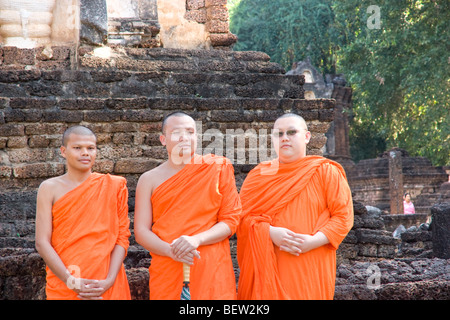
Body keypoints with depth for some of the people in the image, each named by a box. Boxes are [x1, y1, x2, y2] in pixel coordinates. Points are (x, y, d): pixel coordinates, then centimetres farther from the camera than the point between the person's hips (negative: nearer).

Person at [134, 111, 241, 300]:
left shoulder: (218, 168, 4)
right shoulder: (150, 180, 8)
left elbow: (231, 220, 1)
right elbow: (141, 231, 3)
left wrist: (196, 240, -15)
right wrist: (171, 250, -15)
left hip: (212, 270, -1)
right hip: (167, 271, 1)